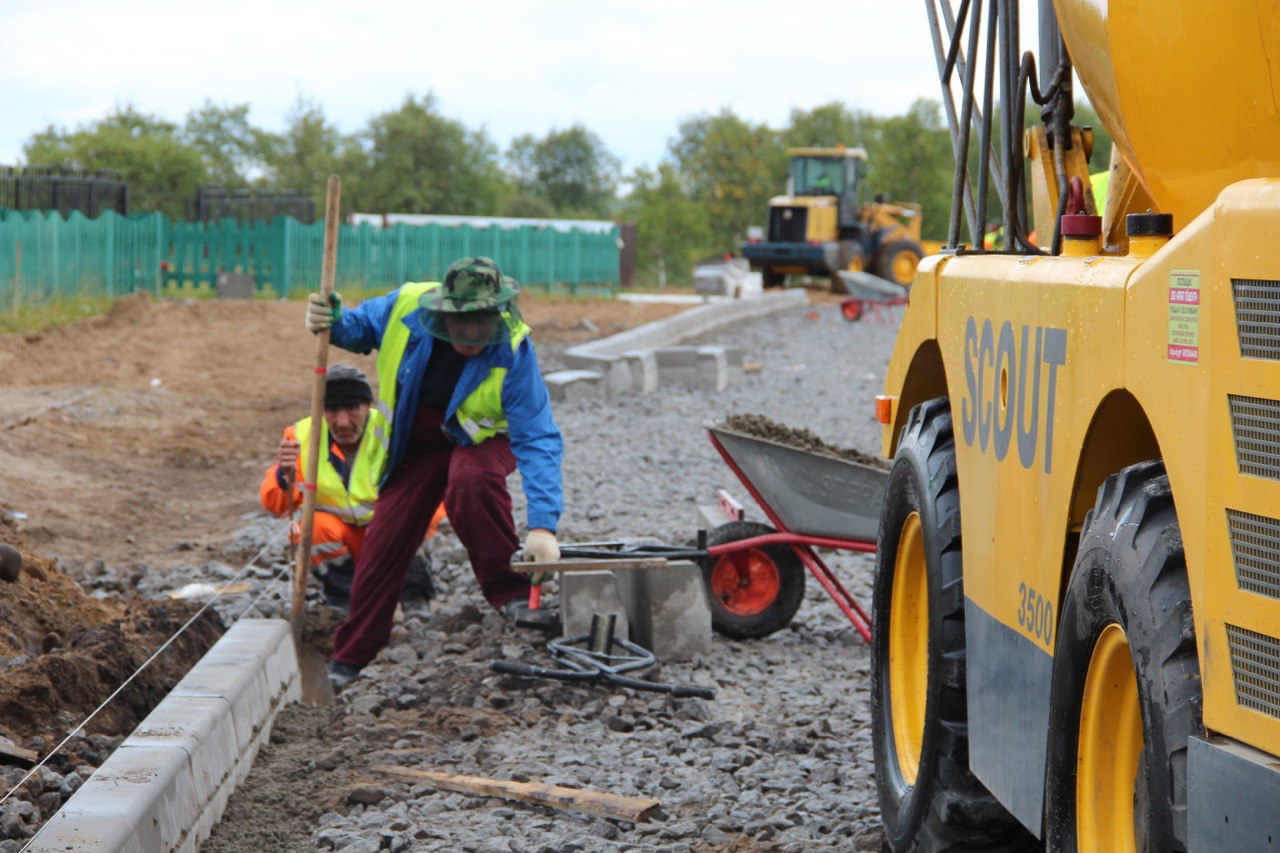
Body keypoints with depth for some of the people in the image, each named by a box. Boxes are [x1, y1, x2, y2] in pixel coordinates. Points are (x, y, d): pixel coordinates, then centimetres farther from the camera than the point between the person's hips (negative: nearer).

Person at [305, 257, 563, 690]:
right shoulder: (405, 306, -25)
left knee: (472, 478, -38)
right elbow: (361, 327, 0)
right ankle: (348, 658, 19)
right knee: (384, 541, 2)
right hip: (414, 442, 3)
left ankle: (508, 591, -23)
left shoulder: (513, 351, -32)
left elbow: (538, 440, -32)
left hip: (480, 440, -3)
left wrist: (543, 525, -42)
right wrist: (332, 321, -26)